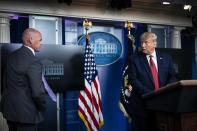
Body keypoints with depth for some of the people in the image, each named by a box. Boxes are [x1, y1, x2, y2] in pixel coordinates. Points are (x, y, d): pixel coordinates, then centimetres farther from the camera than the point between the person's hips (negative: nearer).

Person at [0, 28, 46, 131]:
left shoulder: (12, 56, 4)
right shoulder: (33, 63, -22)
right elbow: (38, 92, -23)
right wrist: (43, 107, -5)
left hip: (9, 109, 8)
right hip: (25, 112, -8)